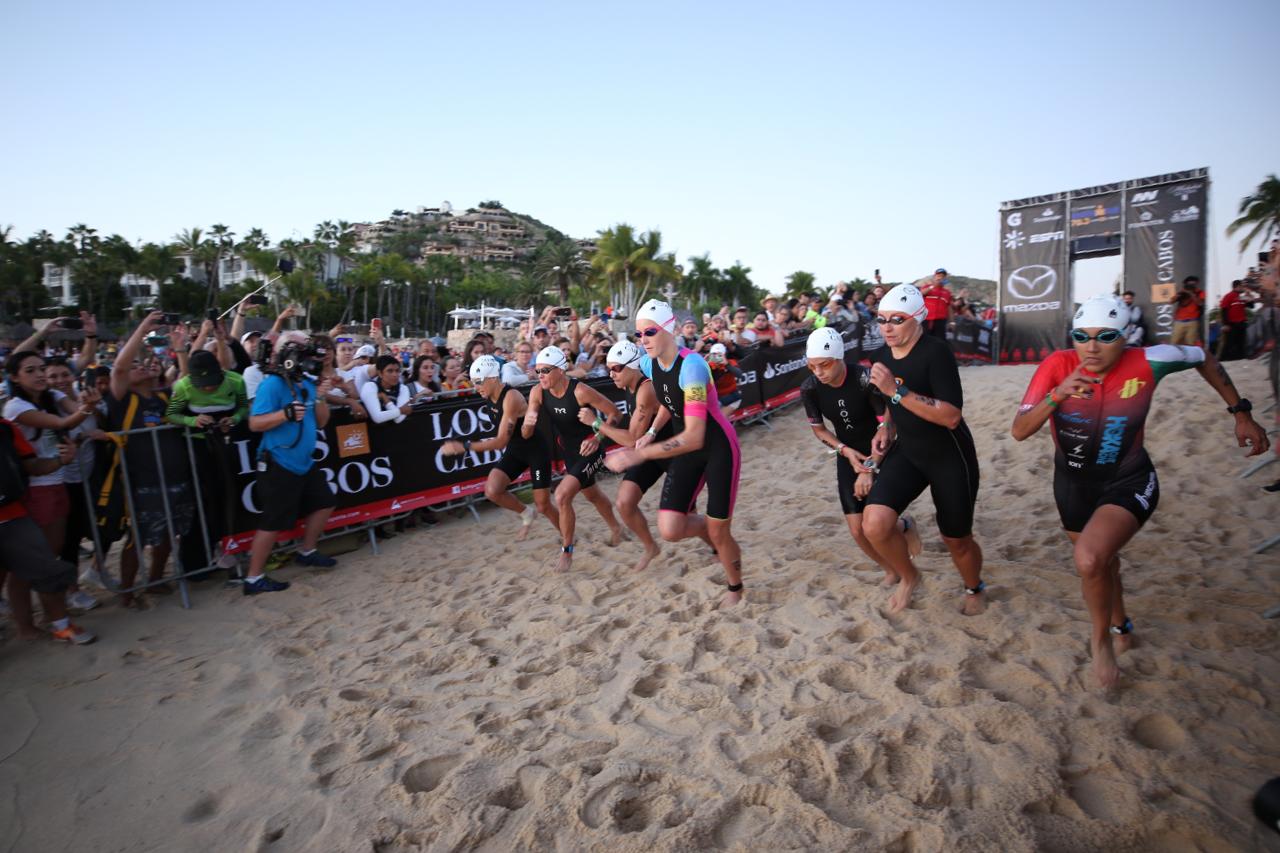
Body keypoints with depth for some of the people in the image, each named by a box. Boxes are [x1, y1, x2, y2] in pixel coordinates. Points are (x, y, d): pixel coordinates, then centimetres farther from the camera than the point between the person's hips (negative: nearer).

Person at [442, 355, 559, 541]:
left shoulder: (511, 397, -29)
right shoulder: (489, 396, -4)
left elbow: (501, 441, -33)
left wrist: (463, 447, -36)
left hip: (536, 450, -7)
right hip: (515, 450, 7)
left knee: (543, 506, 0)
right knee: (492, 491, -14)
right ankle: (526, 514, 13)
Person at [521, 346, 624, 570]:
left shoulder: (580, 391, -28)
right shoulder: (538, 393, -12)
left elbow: (613, 412, -19)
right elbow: (526, 435, -10)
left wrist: (597, 438, -31)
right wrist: (528, 422, -33)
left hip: (590, 451, -7)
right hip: (568, 452, 7)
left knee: (562, 496, -21)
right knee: (592, 495, 26)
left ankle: (567, 550, 1)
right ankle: (615, 529, 54)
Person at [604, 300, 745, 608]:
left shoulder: (691, 365, -29)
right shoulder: (648, 364, -6)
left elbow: (694, 436, -35)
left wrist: (639, 455, -40)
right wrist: (652, 432, 0)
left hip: (718, 447, -6)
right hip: (686, 448, 6)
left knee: (719, 533, 4)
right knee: (670, 530, -7)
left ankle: (735, 588, 35)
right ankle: (710, 531, 28)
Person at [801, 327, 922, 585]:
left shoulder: (866, 379, -28)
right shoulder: (809, 388, -15)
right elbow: (818, 429, 0)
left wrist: (871, 466, -26)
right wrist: (846, 450, -15)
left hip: (879, 455, -3)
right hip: (848, 457, 4)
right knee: (858, 531, 1)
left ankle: (905, 525, 26)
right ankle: (890, 569, 30)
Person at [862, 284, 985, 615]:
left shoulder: (936, 352, -22)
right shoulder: (881, 355, -1)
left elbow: (951, 416, -28)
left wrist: (897, 390, -32)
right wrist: (887, 429, -1)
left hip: (951, 457, -5)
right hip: (907, 452, 5)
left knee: (956, 539, 12)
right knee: (874, 523, -17)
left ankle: (975, 589, 46)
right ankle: (908, 576, 14)